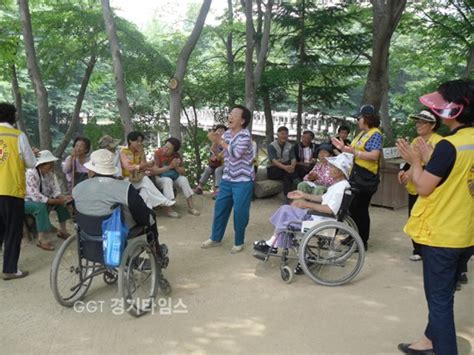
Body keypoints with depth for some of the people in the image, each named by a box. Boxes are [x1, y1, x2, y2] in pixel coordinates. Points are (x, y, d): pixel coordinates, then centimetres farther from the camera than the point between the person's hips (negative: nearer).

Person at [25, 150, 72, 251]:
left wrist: (63, 197, -27)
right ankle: (42, 239, -30)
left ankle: (62, 231, 6)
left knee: (62, 201, -5)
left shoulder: (50, 173, -4)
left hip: (40, 200, 8)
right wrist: (56, 201, -35)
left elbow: (55, 191, -6)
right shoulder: (31, 174, -28)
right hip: (25, 201, -8)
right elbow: (36, 196, -35)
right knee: (41, 206, -36)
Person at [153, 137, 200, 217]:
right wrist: (169, 166, -27)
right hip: (160, 178, -4)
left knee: (184, 179, -22)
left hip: (173, 177, 4)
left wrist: (176, 167, -25)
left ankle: (191, 207, -20)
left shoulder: (177, 155, -5)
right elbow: (153, 171, -23)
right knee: (168, 181, -34)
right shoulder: (158, 153, -17)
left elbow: (183, 171, -4)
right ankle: (169, 210, -39)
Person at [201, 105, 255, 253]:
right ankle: (215, 238, 28)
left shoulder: (245, 135, -16)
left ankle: (239, 242, 17)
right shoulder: (227, 133, 7)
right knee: (220, 208, 12)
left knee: (239, 212, 0)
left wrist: (220, 141, -19)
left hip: (242, 181, -7)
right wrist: (214, 142, -3)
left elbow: (235, 154, -28)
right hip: (227, 179, 7)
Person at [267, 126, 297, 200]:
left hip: (285, 168, 4)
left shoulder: (289, 146, 8)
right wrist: (284, 167, -40)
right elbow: (273, 160, -22)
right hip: (272, 169, -4)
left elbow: (293, 158, -5)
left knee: (290, 171, -32)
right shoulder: (271, 146, -7)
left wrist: (292, 166, -31)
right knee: (287, 172, -33)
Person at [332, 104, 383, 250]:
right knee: (352, 207, 15)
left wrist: (354, 152, -27)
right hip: (355, 175, 9)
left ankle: (363, 242, 11)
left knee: (361, 209, -1)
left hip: (366, 178, -9)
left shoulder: (375, 134, -13)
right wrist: (343, 148, 8)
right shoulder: (362, 133, 15)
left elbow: (374, 156, -24)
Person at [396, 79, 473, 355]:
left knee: (440, 300, 4)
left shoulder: (449, 145, -22)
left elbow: (424, 187, -17)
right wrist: (429, 159, 8)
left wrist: (415, 161, -3)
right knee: (443, 294, 22)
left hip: (442, 235, -8)